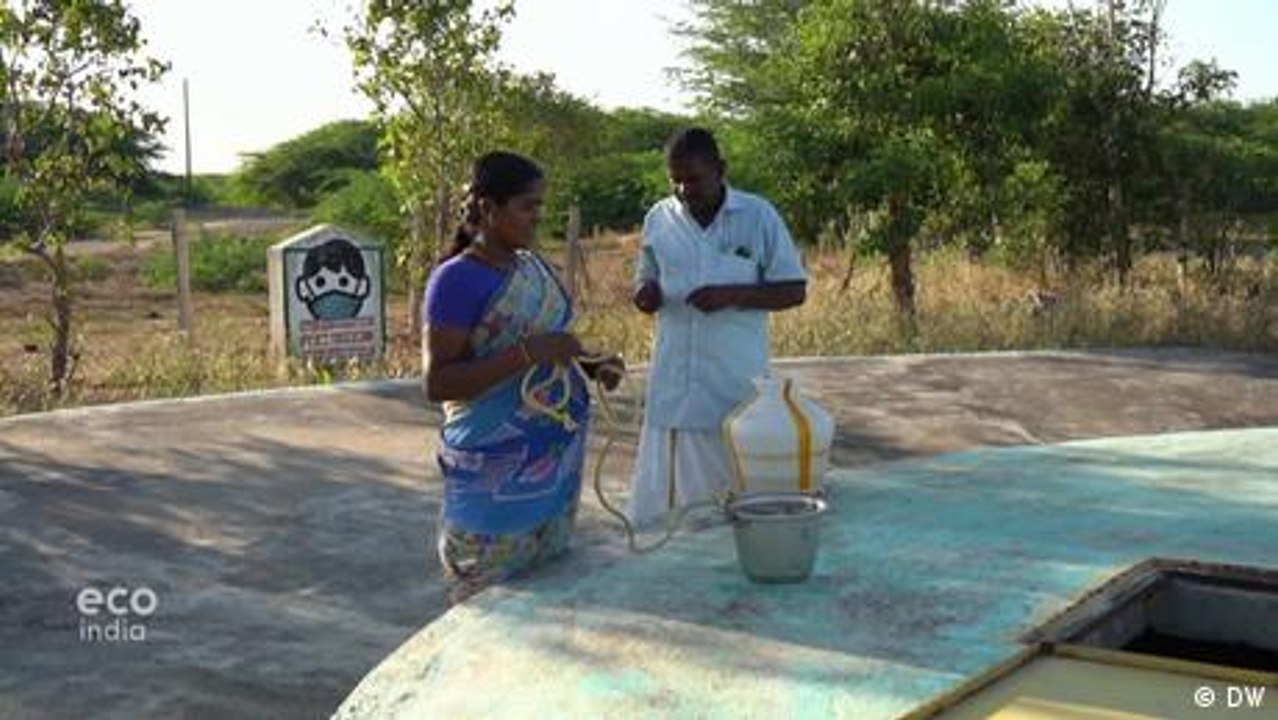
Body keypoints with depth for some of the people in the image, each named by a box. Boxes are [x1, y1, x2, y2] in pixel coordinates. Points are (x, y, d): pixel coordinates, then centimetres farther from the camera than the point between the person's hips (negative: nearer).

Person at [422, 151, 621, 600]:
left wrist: (592, 362, 3)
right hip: (495, 473, -7)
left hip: (558, 457, 7)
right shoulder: (456, 280, -12)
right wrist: (527, 353, -24)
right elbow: (437, 384, -18)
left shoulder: (534, 267, 10)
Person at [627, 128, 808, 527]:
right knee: (659, 503, 2)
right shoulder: (658, 219, 7)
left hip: (738, 388, -2)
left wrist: (732, 294, -16)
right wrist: (646, 295, -8)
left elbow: (794, 291, -1)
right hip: (673, 386, 2)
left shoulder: (758, 216, -2)